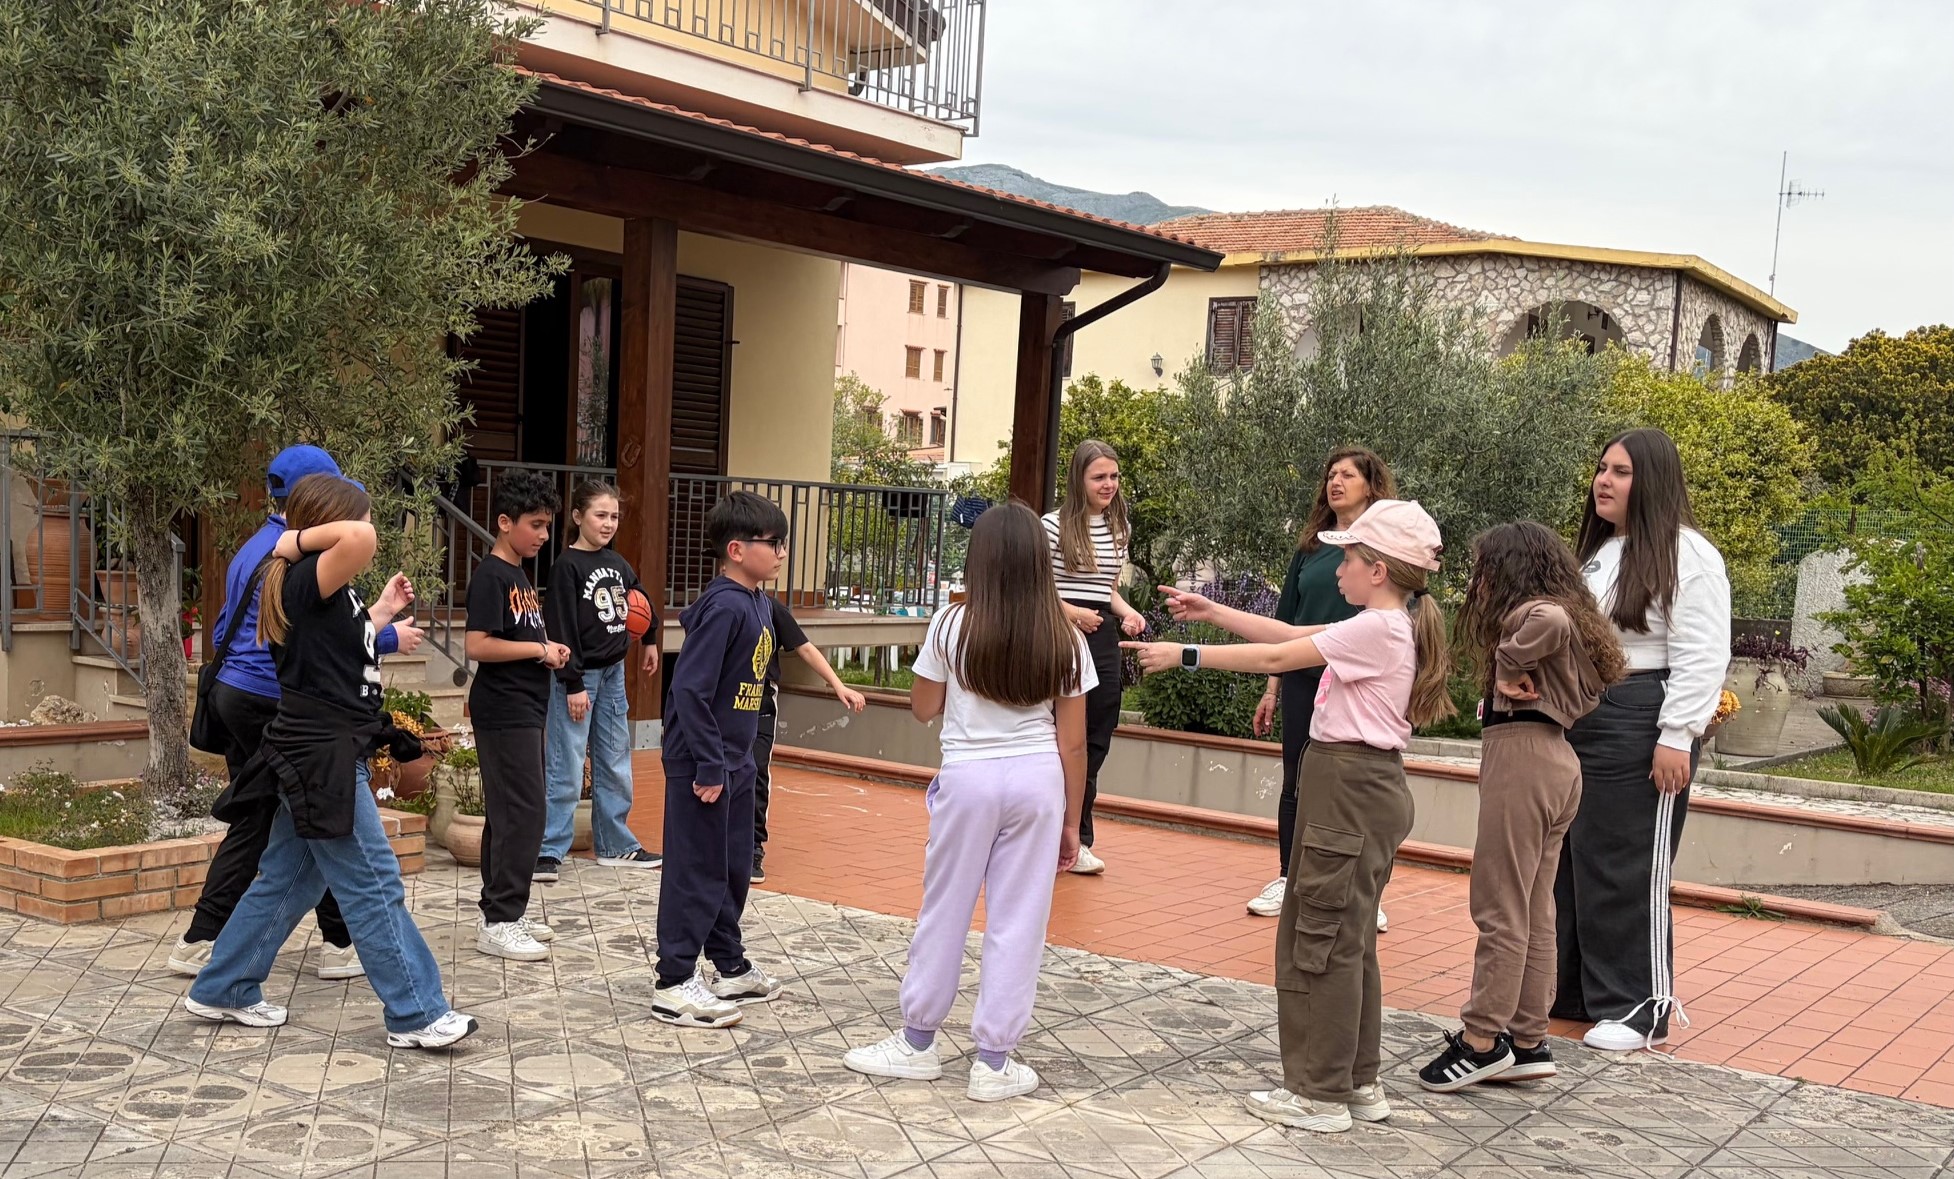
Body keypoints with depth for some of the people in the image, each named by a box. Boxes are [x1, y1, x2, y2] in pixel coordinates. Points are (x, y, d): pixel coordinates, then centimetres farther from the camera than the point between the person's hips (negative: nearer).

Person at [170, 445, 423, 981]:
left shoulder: (256, 548, 16)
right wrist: (389, 638, -8)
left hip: (237, 696, 10)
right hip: (274, 704, -9)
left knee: (253, 823, 13)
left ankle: (200, 943, 13)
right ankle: (341, 944, 9)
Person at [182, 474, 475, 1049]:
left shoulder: (328, 592, 11)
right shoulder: (308, 582, -19)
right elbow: (359, 540, -39)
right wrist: (299, 541, -22)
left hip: (320, 759, 10)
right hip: (322, 761, -10)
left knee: (286, 880, 19)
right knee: (375, 888, -3)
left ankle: (223, 991, 30)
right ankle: (416, 1015, 5)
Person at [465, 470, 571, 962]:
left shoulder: (518, 575, 15)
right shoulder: (490, 576, -14)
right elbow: (478, 645, -22)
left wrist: (548, 649, 6)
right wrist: (540, 649, -15)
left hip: (523, 711, 10)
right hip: (504, 712, -10)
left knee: (508, 812, 13)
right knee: (523, 812, -10)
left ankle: (502, 911, 21)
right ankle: (498, 923, -4)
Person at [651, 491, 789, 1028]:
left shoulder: (756, 603, 7)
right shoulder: (725, 607, -21)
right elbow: (690, 688, -24)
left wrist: (737, 758, 17)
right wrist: (709, 766, -22)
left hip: (735, 759, 9)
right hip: (702, 762, -9)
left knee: (734, 868, 18)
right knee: (697, 872, -1)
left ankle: (731, 968, 32)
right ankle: (674, 984, 9)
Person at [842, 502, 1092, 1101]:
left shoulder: (951, 626, -6)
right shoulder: (1064, 639, -2)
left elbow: (923, 708, 6)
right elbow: (1072, 742, 1)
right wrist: (1071, 821, 9)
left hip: (968, 778, -1)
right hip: (1038, 781, 1)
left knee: (944, 911, 12)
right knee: (1019, 921, 7)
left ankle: (918, 1042, 23)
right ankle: (994, 1061, 13)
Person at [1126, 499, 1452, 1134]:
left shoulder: (1376, 629, -17)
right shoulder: (1391, 626, 12)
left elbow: (1276, 658, -17)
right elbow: (1290, 632, 15)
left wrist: (1184, 654, -12)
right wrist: (1213, 611, 14)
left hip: (1352, 788, -10)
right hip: (1361, 786, 10)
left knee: (1326, 938, -2)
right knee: (1347, 937, 16)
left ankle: (1322, 1095, 6)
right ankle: (1359, 1081, 25)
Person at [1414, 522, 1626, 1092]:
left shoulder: (1530, 613, -13)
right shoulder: (1564, 612, 18)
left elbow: (1554, 621, -35)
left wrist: (1508, 667, -21)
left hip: (1520, 753, -10)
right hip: (1556, 760, 10)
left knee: (1500, 911, -4)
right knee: (1535, 913, 12)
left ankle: (1482, 1040, 2)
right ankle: (1528, 1042, 18)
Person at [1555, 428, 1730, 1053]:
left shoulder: (1686, 554, -9)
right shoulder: (1596, 551, 18)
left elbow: (1700, 656, -16)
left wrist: (1677, 739, -20)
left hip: (1638, 728, -9)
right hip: (1576, 722, 9)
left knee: (1627, 872, -3)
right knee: (1567, 860, 13)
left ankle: (1638, 1010, 9)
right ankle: (1568, 990, 25)